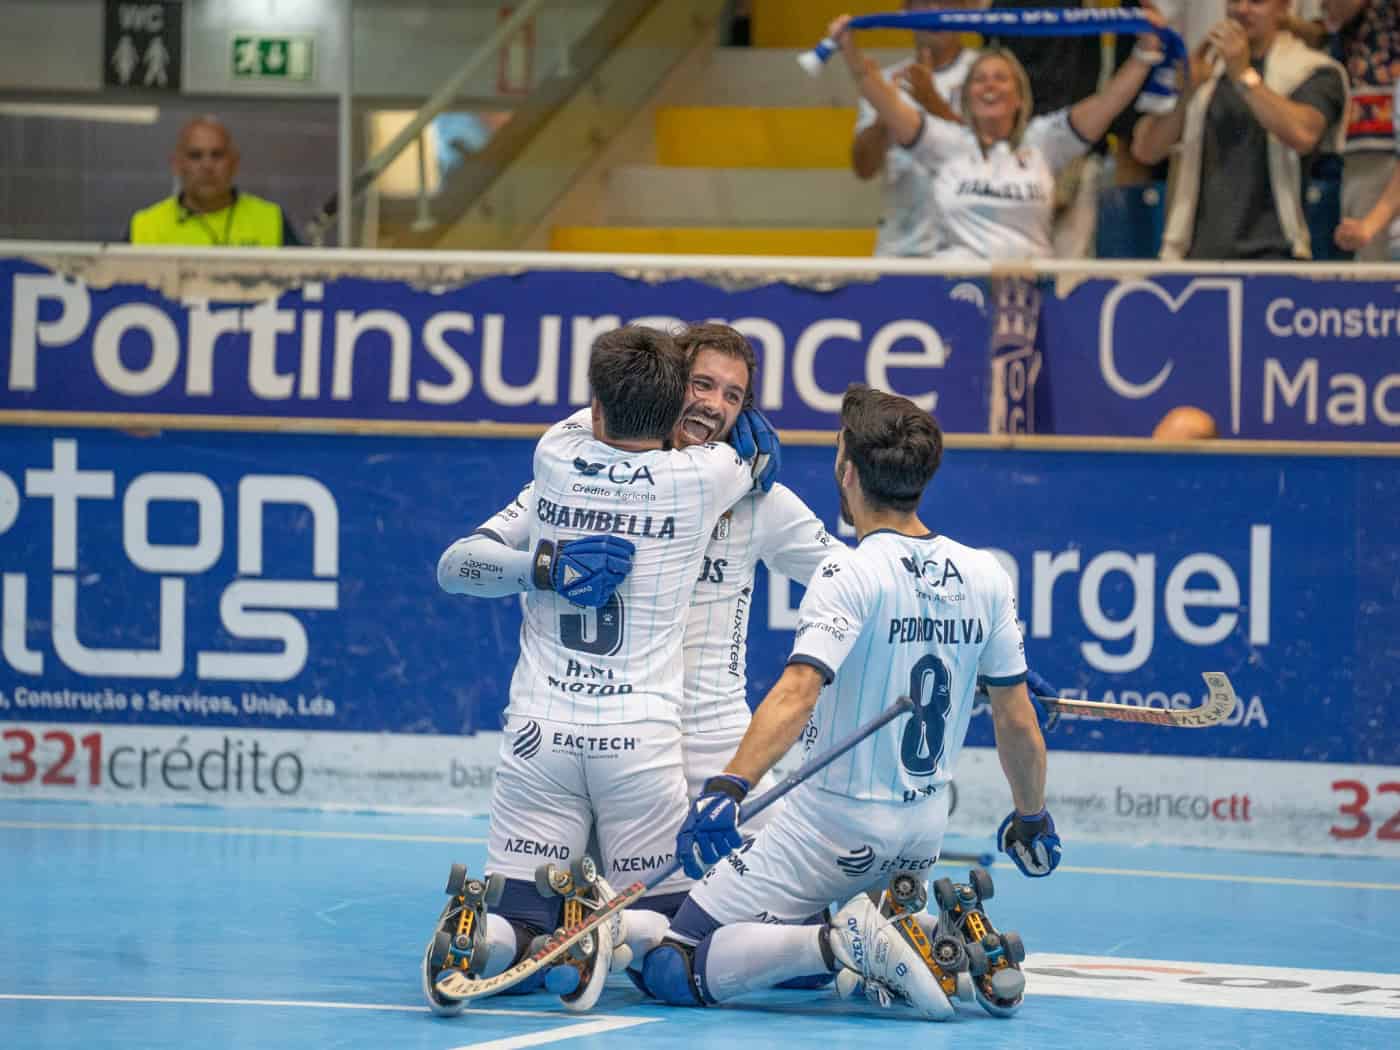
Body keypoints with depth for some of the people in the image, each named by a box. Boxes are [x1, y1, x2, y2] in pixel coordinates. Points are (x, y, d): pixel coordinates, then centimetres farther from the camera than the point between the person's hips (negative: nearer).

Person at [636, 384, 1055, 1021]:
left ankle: (843, 944, -21)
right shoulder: (988, 578, 1)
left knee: (670, 971, -4)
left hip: (836, 829, -6)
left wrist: (728, 787, -40)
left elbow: (797, 694, -31)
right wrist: (1032, 819, 24)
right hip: (923, 835, 6)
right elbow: (1017, 723, 8)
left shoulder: (854, 573, -16)